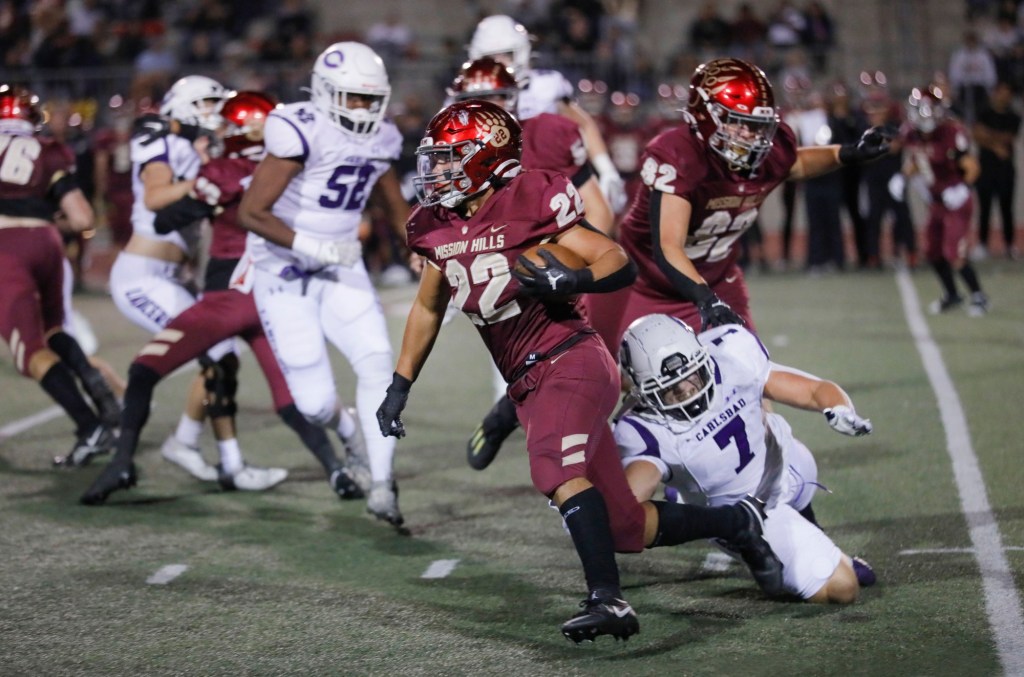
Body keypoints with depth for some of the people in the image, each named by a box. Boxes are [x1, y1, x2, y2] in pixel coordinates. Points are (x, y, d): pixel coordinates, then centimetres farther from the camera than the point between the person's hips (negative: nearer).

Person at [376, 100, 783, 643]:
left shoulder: (531, 202, -11)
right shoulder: (439, 229, 9)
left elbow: (621, 264, -9)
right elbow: (427, 309, 24)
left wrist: (572, 280, -28)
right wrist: (399, 385, 20)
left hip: (571, 361, -7)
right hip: (528, 386, 7)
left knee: (556, 470, -33)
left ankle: (608, 600, -34)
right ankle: (737, 523, 27)